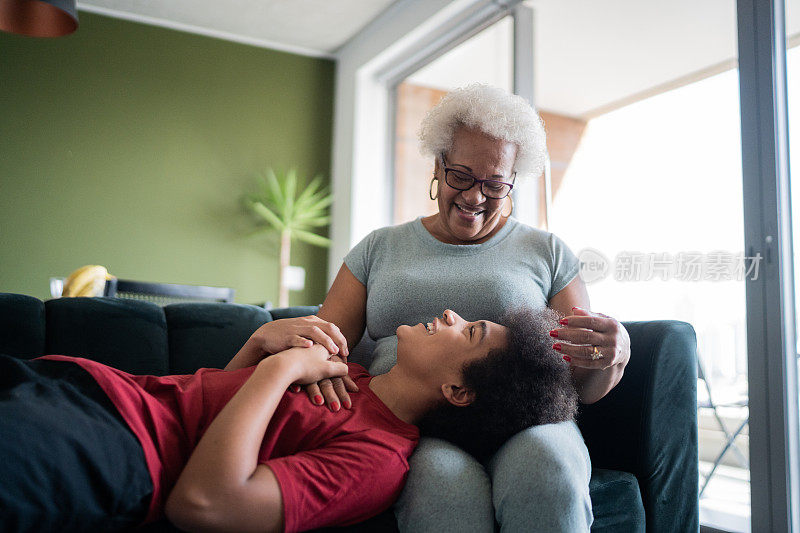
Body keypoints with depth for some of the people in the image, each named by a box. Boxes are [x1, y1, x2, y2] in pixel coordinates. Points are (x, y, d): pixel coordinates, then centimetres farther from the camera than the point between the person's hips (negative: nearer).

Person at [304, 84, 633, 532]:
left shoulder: (546, 252, 15)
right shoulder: (379, 249, 18)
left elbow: (584, 387, 12)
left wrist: (614, 355, -12)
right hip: (411, 423, 0)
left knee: (548, 474, -35)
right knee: (445, 485, -35)